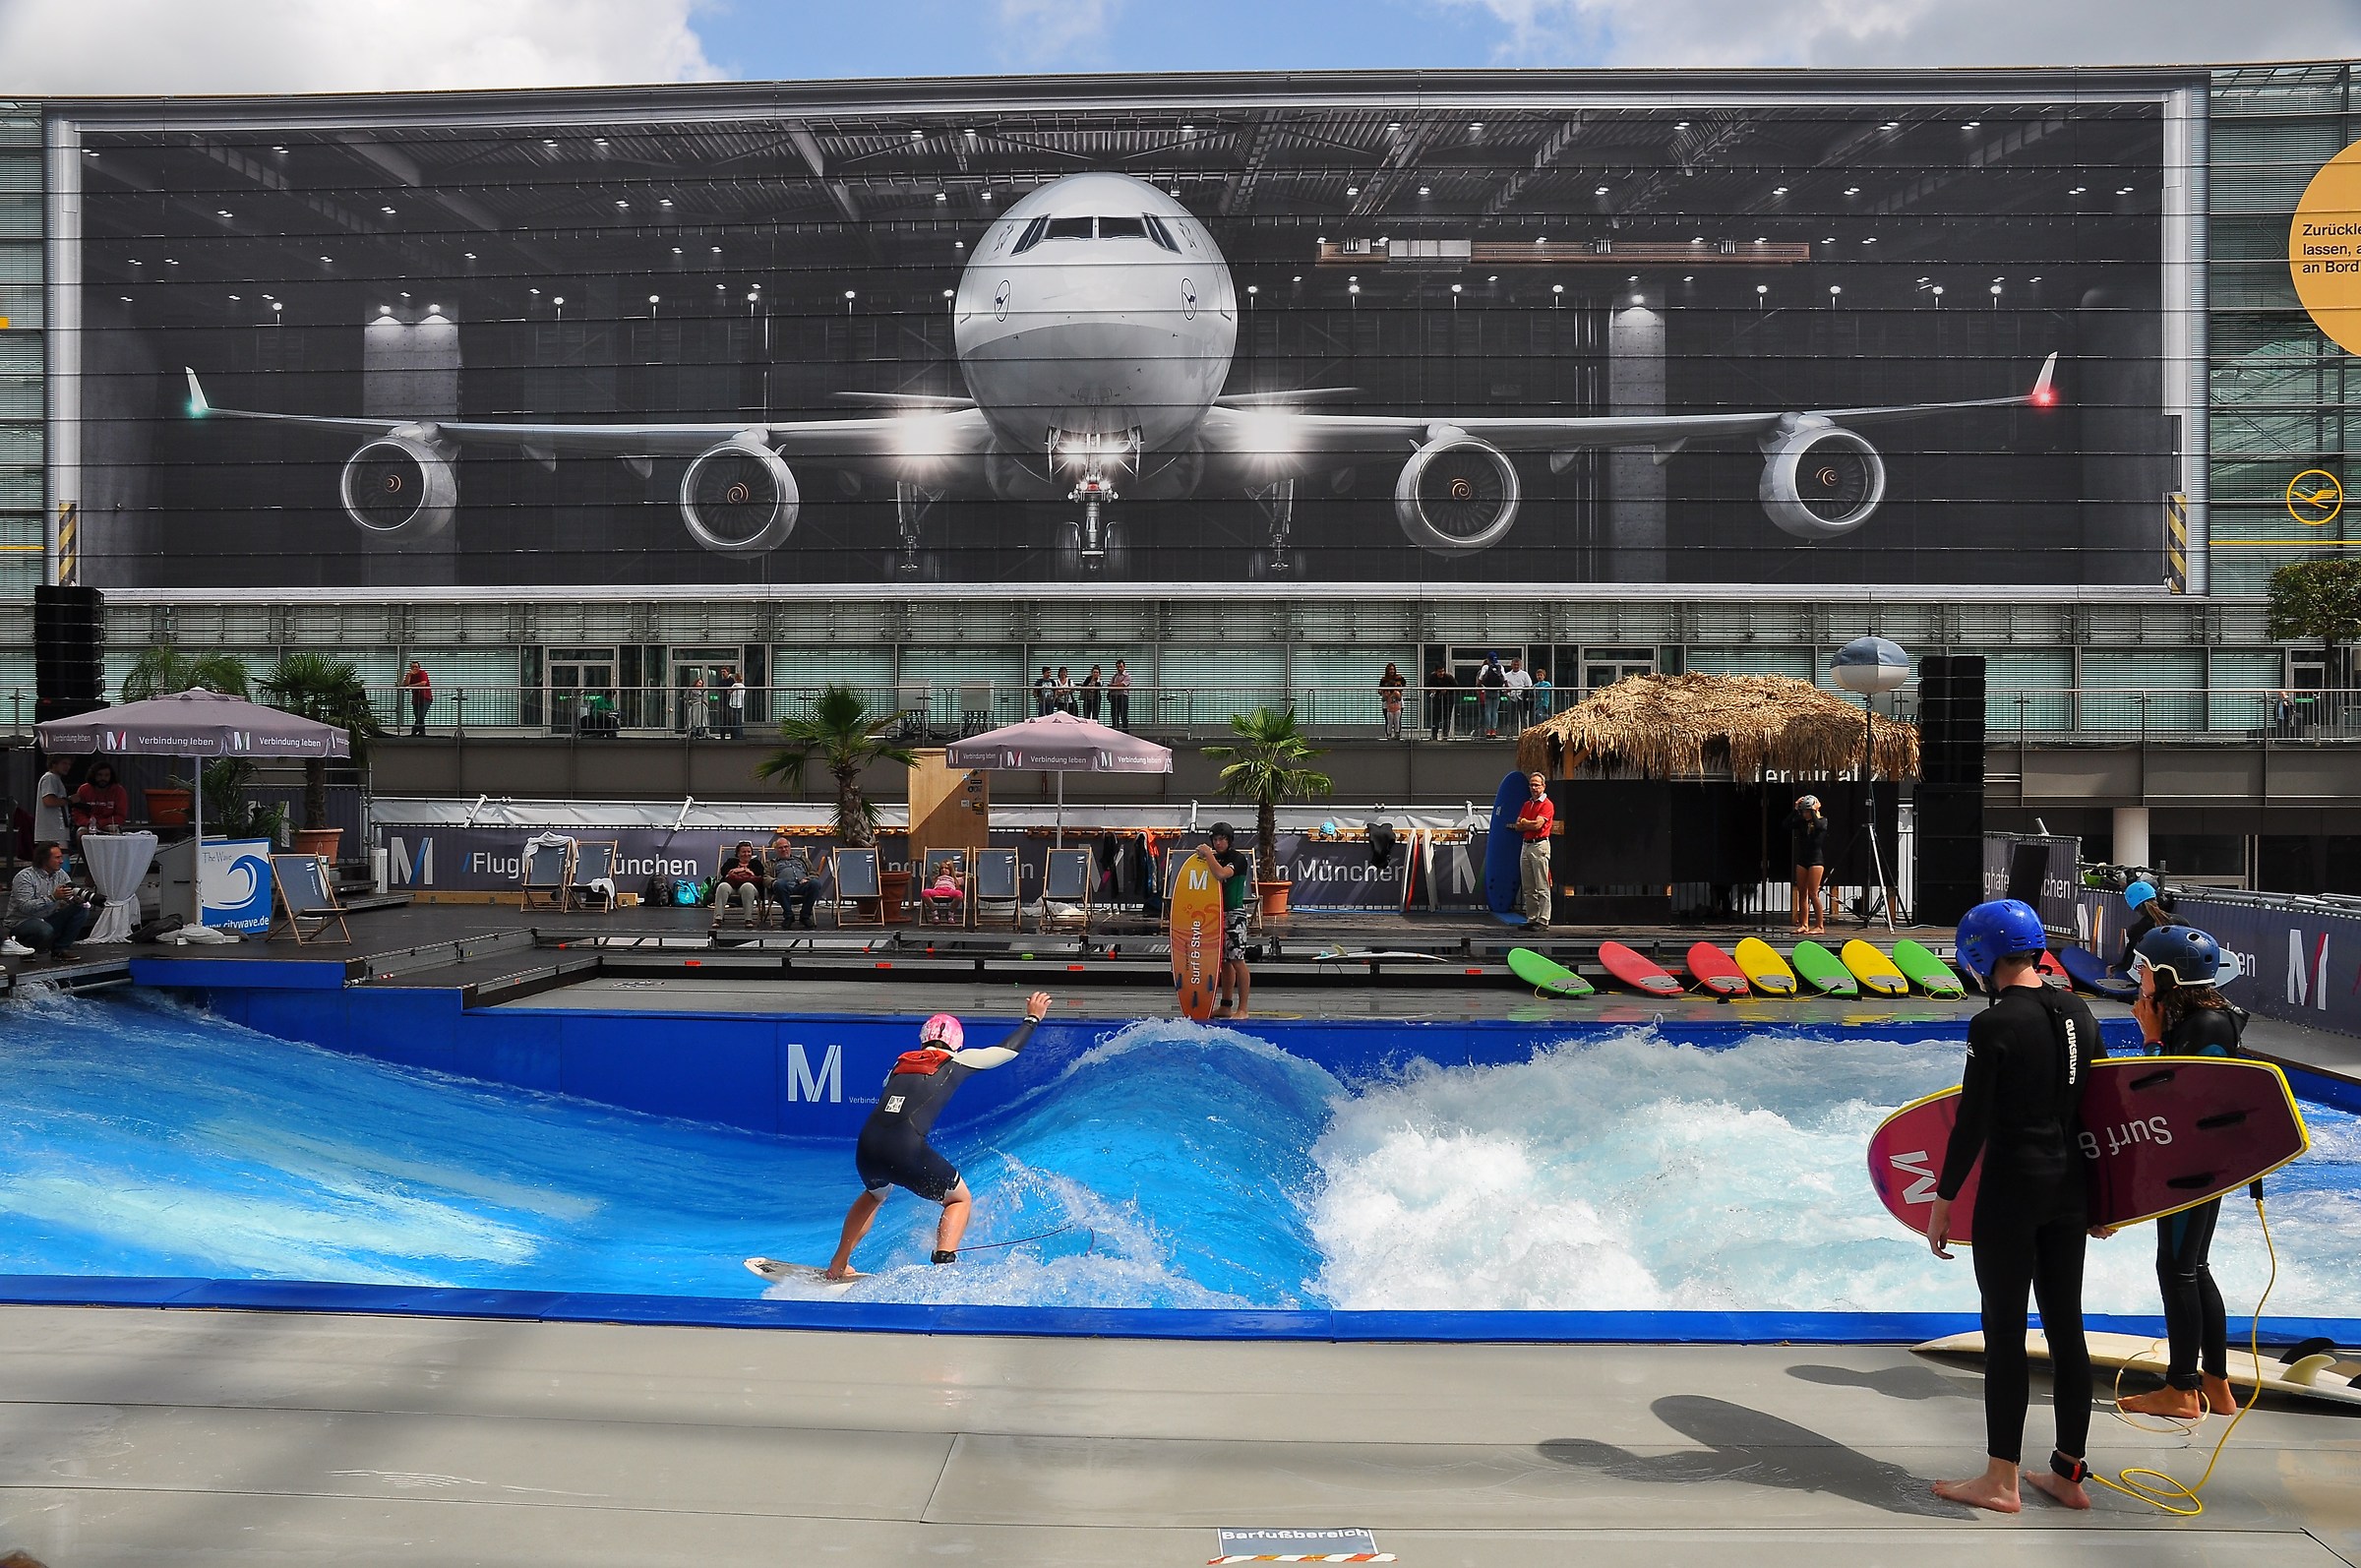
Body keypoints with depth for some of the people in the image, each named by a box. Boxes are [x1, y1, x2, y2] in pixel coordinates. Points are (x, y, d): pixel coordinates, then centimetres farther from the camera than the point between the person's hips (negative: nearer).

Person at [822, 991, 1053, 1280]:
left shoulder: (900, 1063, 25)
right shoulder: (959, 1061, 15)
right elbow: (1009, 1049, 27)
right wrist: (1033, 1018, 43)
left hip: (866, 1148, 5)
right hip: (906, 1150, -5)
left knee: (874, 1195, 39)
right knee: (960, 1200, 19)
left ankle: (838, 1265, 38)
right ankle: (943, 1262, -4)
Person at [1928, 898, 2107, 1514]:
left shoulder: (1994, 1025, -16)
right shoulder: (2079, 1014, 5)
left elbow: (1972, 1124, -15)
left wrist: (1943, 1200, -7)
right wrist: (2099, 1195, 21)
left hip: (2011, 1187, -7)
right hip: (2070, 1186, 7)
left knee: (2005, 1331, 1)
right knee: (2066, 1328, 13)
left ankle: (2000, 1481, 8)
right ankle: (2070, 1474, 22)